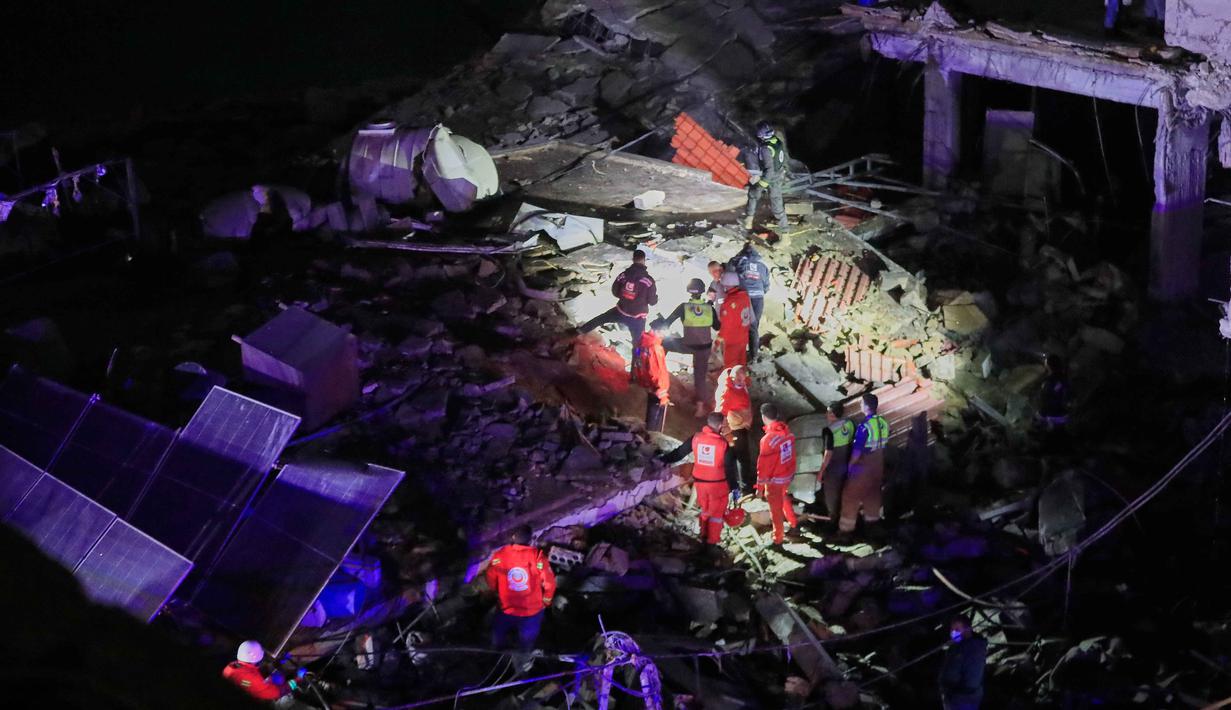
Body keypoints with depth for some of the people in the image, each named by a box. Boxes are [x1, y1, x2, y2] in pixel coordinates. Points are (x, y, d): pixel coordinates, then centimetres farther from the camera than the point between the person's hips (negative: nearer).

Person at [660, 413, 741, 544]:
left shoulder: (696, 438, -7)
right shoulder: (723, 443, -16)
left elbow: (679, 452, 3)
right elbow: (730, 468, -12)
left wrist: (664, 459, 17)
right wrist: (734, 486, -2)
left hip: (700, 483, 4)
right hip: (718, 484, -4)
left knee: (705, 510, 23)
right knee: (716, 512, 11)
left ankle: (704, 536, 30)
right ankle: (712, 540, 13)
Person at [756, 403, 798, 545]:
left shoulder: (768, 439, -29)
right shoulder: (788, 431, -8)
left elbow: (763, 465, -21)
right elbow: (791, 454, 5)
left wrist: (760, 486, -11)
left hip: (774, 479, -6)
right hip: (788, 475, 6)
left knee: (776, 509, 10)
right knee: (784, 498, 33)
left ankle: (777, 540, 24)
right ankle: (794, 523, 49)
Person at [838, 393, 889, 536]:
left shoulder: (865, 426, -26)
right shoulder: (883, 423, -3)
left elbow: (857, 450, -22)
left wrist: (850, 465, -10)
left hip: (863, 465, -7)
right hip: (878, 464, 7)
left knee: (851, 495, 2)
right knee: (873, 491, 24)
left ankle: (846, 526, 5)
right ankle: (872, 517, 40)